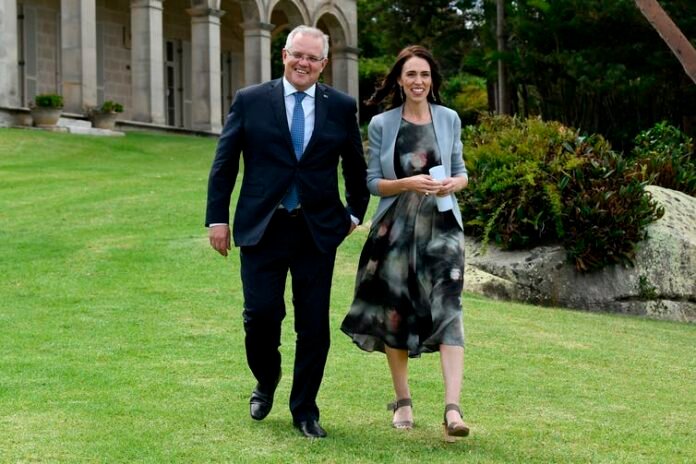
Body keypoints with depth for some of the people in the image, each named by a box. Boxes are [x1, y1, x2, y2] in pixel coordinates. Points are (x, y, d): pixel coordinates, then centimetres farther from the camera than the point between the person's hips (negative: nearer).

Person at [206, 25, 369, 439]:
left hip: (318, 230, 1)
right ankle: (266, 382, 26)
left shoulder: (342, 107, 4)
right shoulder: (250, 101, 1)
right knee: (261, 313, -5)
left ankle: (305, 410, 17)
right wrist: (217, 217, 0)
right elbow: (224, 164, 4)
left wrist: (356, 212, 15)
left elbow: (356, 166, 16)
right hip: (262, 228, -1)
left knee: (314, 324, 2)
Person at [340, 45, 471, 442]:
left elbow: (461, 172, 13)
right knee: (394, 312, 6)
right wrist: (409, 183, -16)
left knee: (448, 309, -13)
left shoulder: (449, 119, 7)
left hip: (441, 226, 0)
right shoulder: (382, 125, 3)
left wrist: (453, 184, -10)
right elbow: (373, 182, 1)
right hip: (396, 228, 0)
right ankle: (403, 401, 23)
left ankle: (453, 408, -19)